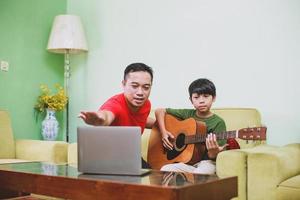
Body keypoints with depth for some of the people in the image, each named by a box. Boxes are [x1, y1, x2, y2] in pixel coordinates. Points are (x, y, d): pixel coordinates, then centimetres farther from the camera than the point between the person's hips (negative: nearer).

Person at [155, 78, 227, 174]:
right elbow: (159, 111, 13)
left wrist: (213, 152, -30)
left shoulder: (218, 122, -3)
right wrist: (163, 132, 0)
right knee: (164, 170, -26)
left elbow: (212, 156, -6)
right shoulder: (187, 114, 7)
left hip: (205, 162, -3)